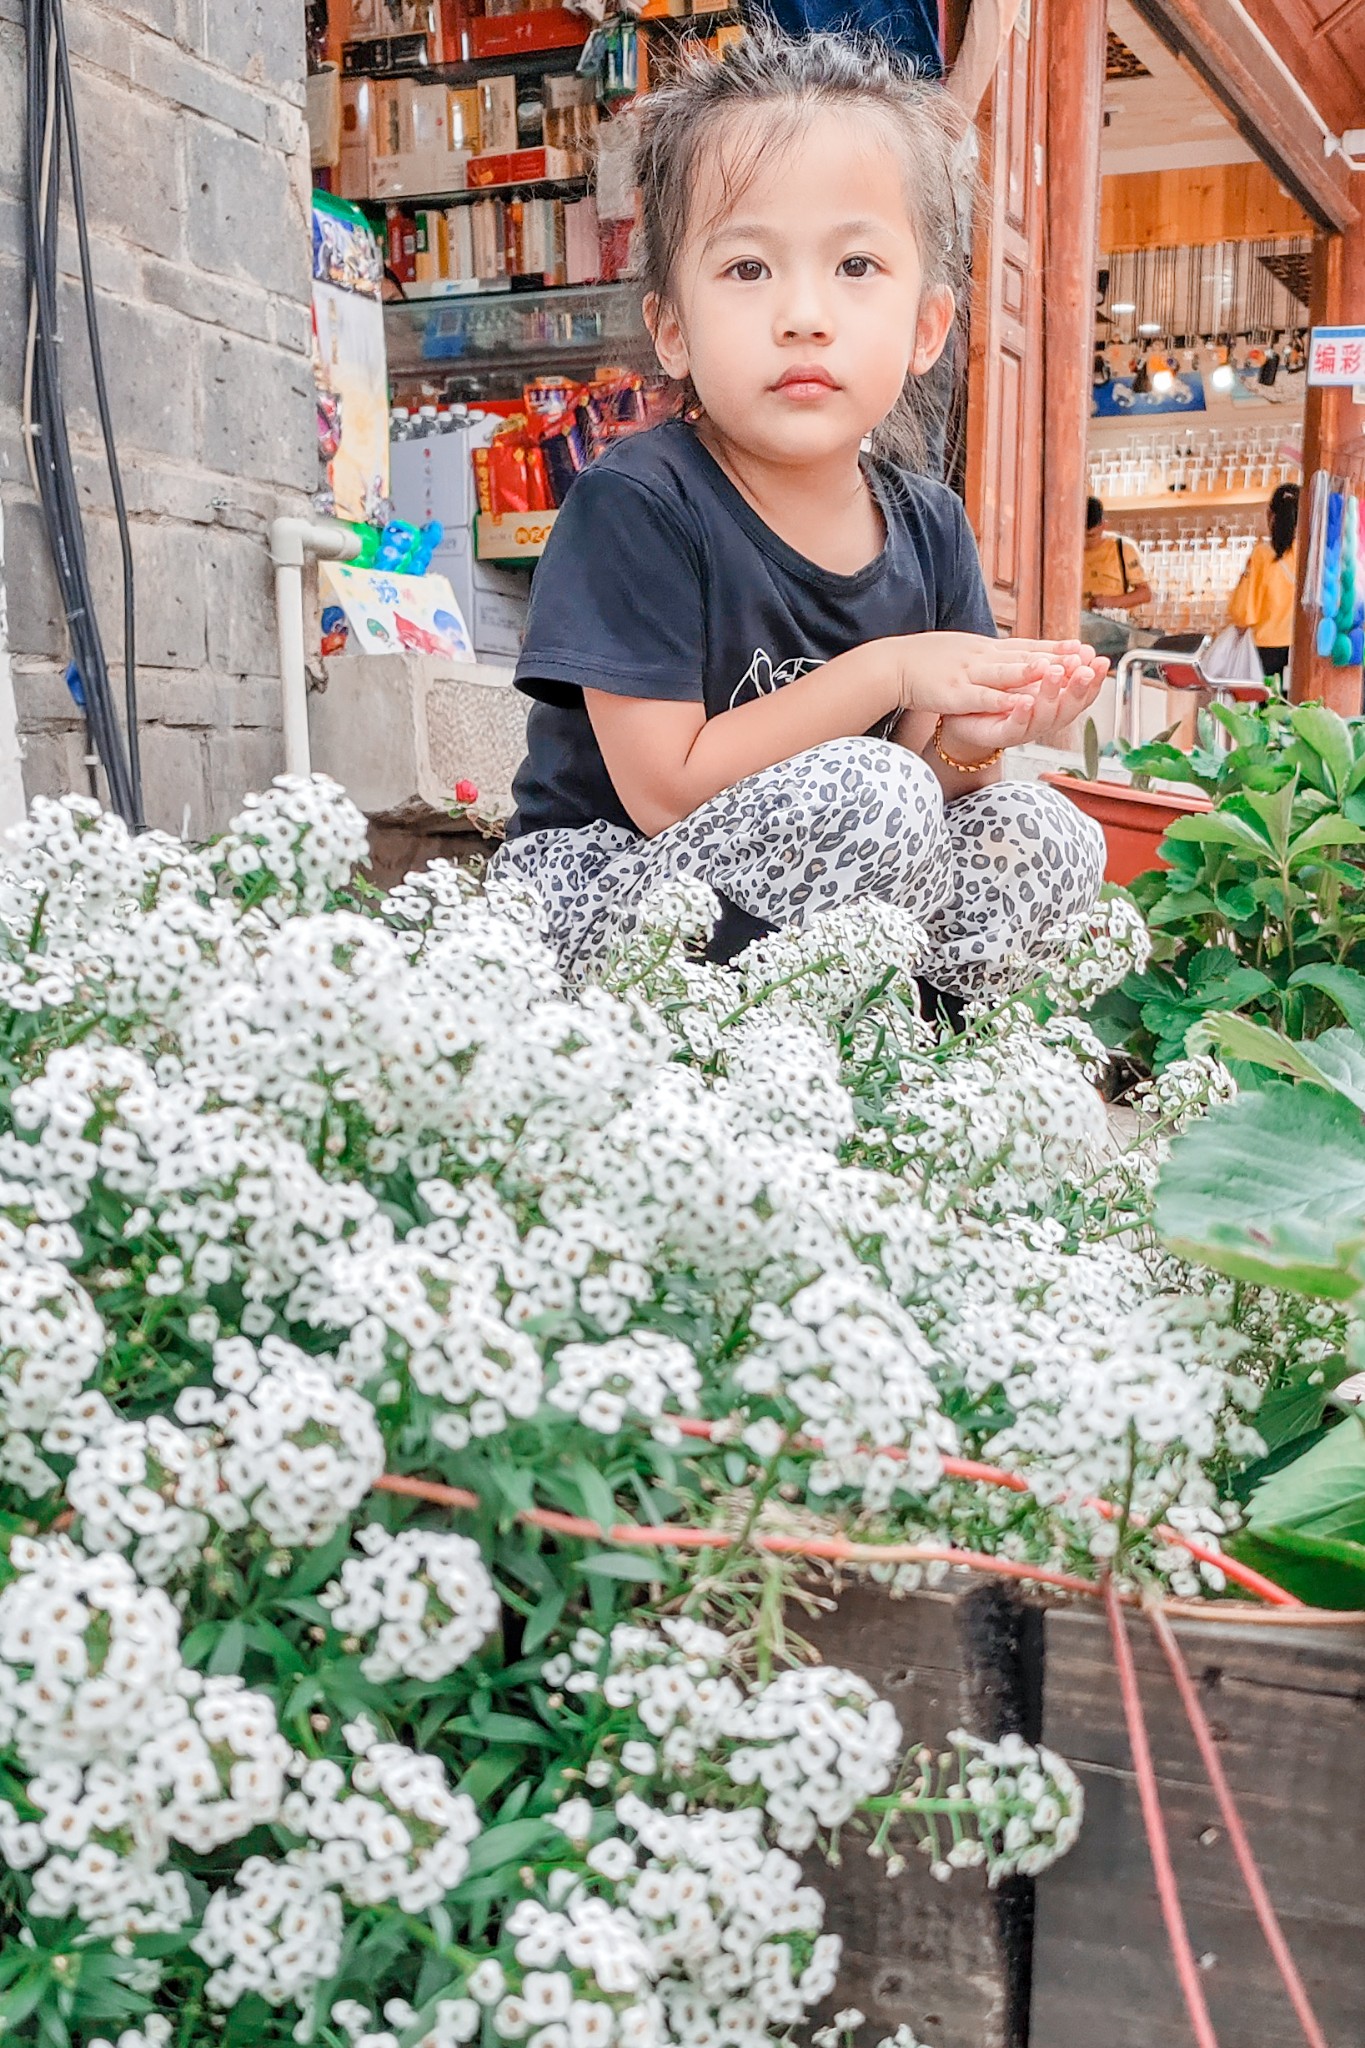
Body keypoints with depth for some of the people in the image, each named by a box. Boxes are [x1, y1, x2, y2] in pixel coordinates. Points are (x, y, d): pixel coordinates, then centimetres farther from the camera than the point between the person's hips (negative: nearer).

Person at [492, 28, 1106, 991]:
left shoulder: (929, 526, 0)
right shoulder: (634, 505, -18)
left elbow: (930, 784, 5)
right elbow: (664, 791, -21)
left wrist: (963, 740, -20)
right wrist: (888, 673, -22)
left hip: (795, 901, 7)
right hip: (598, 895, -6)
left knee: (1050, 840, -10)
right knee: (861, 791, -29)